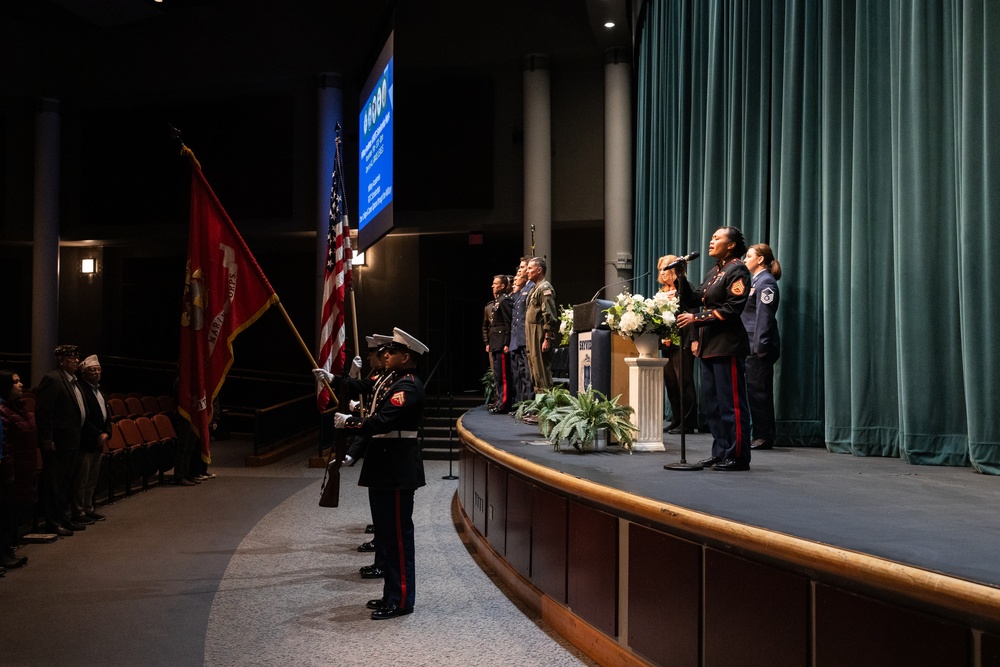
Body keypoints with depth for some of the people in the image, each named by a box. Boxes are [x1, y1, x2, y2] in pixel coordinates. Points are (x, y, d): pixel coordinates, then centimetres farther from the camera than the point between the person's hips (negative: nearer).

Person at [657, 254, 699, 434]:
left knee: (684, 382, -4)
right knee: (670, 383, 9)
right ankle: (676, 421, 16)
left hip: (682, 342, -8)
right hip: (667, 343, 8)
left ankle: (687, 423, 0)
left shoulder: (684, 288, -5)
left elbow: (692, 312, -17)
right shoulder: (663, 291, 16)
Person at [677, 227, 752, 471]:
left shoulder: (737, 270, -7)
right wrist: (697, 338, 9)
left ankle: (737, 456, -1)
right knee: (712, 403, 10)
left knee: (731, 403, -6)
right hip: (709, 346, 9)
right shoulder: (714, 272, 20)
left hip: (728, 346, -9)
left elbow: (731, 309, -16)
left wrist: (696, 319, -17)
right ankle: (720, 452, 17)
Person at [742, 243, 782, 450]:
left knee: (758, 391, -6)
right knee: (755, 391, 11)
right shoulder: (754, 281, 18)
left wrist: (760, 346, -21)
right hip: (749, 345, 10)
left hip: (759, 347, -10)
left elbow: (764, 316, -17)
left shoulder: (766, 282, -10)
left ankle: (764, 437, 0)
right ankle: (760, 435, 16)